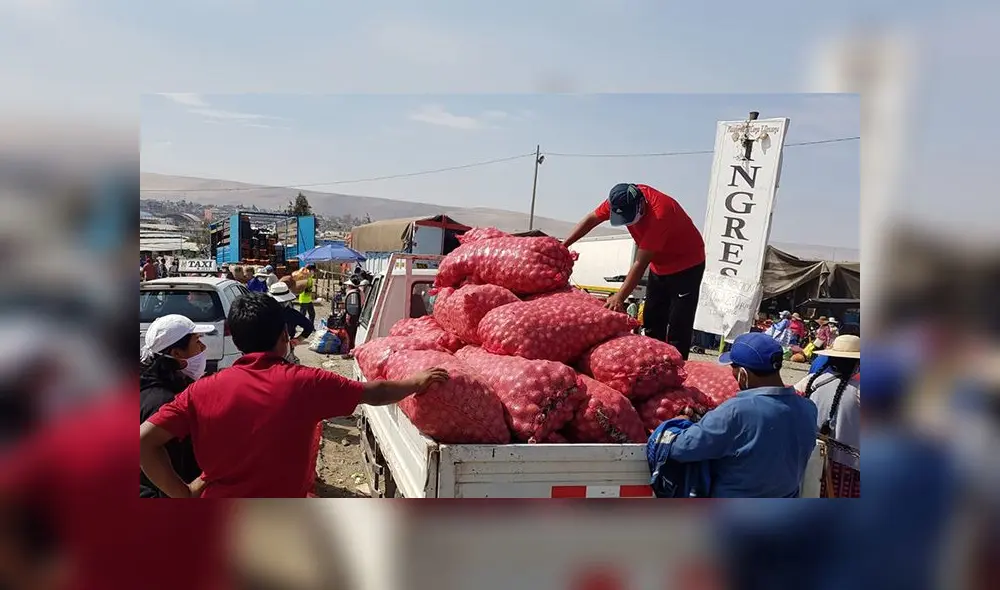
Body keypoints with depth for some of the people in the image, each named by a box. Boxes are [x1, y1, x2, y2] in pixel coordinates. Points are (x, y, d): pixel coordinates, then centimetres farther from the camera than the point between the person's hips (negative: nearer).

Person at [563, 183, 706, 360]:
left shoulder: (659, 214, -36)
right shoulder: (622, 200, -16)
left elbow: (640, 264, -37)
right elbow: (590, 220, -4)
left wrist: (619, 297, -40)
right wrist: (562, 246, -9)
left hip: (686, 265, -7)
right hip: (659, 266, 8)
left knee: (678, 330, -11)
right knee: (652, 324, 10)